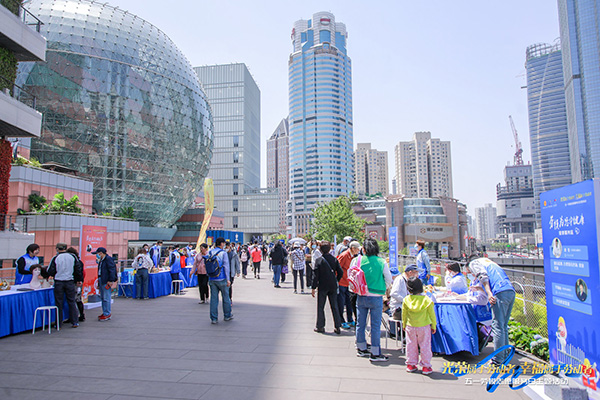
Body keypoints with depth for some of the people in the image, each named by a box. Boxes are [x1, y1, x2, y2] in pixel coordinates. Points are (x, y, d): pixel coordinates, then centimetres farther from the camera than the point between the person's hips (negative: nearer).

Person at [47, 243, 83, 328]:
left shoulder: (55, 258, -7)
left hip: (58, 282, -2)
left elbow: (50, 272, -7)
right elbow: (78, 269, 6)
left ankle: (58, 323, 13)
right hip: (70, 282, 2)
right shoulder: (72, 257, 2)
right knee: (71, 302, 9)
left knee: (58, 303, 7)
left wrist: (55, 274, 16)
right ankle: (75, 322, 10)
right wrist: (79, 280, 17)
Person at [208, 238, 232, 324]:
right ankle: (227, 316, 22)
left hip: (212, 279, 4)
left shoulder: (209, 253, 6)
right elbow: (226, 266, -10)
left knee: (213, 298, 6)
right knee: (225, 297, 11)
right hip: (221, 279, -4)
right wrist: (228, 279, -7)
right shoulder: (223, 253, -7)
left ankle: (213, 318, 7)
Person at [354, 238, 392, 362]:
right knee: (375, 325, 5)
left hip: (361, 296, 3)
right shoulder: (382, 262, -9)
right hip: (376, 297, -2)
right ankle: (375, 353, 10)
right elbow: (389, 280, -3)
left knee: (360, 323, 15)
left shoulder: (358, 260, -6)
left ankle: (361, 349, 28)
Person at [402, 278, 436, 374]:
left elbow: (404, 314, 3)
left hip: (410, 327, 2)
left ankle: (411, 364, 21)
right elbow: (432, 314, -3)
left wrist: (404, 325, 17)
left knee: (411, 345, 13)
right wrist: (433, 326, 10)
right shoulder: (427, 300, -12)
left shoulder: (406, 300, -8)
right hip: (424, 327, -2)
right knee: (425, 346, 9)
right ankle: (426, 366, 15)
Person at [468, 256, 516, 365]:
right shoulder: (489, 262, 37)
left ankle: (498, 360, -3)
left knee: (498, 327, -5)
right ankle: (505, 356, 18)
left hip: (501, 294, -8)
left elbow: (483, 275, -6)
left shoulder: (474, 263, 14)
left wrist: (489, 294, -16)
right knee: (504, 326, 14)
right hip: (511, 291, 8)